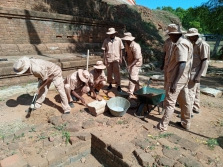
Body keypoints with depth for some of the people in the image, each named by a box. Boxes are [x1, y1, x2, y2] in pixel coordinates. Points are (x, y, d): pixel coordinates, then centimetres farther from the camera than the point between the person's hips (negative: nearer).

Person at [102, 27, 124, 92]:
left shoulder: (119, 40, 0)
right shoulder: (106, 40, 1)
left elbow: (121, 50, 4)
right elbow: (104, 50, 2)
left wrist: (121, 58, 1)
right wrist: (104, 59, -1)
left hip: (116, 59, -1)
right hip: (108, 59, 2)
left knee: (117, 72, -1)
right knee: (109, 73, 10)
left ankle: (118, 86, 5)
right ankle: (110, 84, 24)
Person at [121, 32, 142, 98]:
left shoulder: (135, 46, -28)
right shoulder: (126, 44, -4)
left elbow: (137, 59, -26)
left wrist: (130, 66, -30)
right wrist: (126, 61, 0)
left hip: (136, 63, -7)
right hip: (130, 62, 7)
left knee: (133, 77, -10)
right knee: (135, 77, 17)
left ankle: (130, 93, -3)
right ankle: (137, 90, 33)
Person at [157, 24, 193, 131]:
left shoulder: (180, 45, -18)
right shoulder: (185, 43, 14)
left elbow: (182, 65, -26)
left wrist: (174, 82, -27)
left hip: (177, 79, -10)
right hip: (183, 78, 10)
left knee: (170, 103, -3)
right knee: (184, 101, 16)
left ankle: (163, 126, 7)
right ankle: (185, 123, 30)